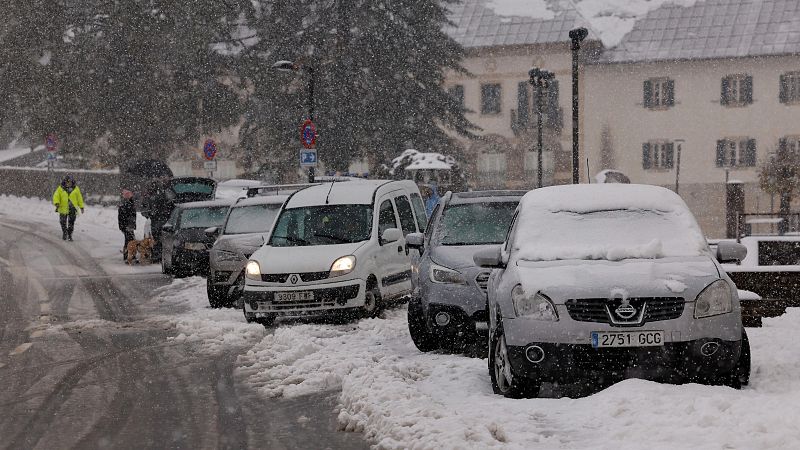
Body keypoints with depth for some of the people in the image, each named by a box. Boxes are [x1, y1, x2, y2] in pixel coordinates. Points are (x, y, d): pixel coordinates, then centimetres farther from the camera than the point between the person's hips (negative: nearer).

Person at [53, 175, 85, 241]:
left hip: (73, 209, 0)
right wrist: (57, 203, -21)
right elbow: (56, 196, -3)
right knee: (63, 222, 7)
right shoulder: (60, 188, 2)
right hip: (63, 208, 0)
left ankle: (70, 235, 10)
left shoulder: (75, 189, 6)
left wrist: (81, 207, 11)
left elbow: (79, 198, 12)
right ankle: (64, 233, 29)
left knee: (71, 222, -2)